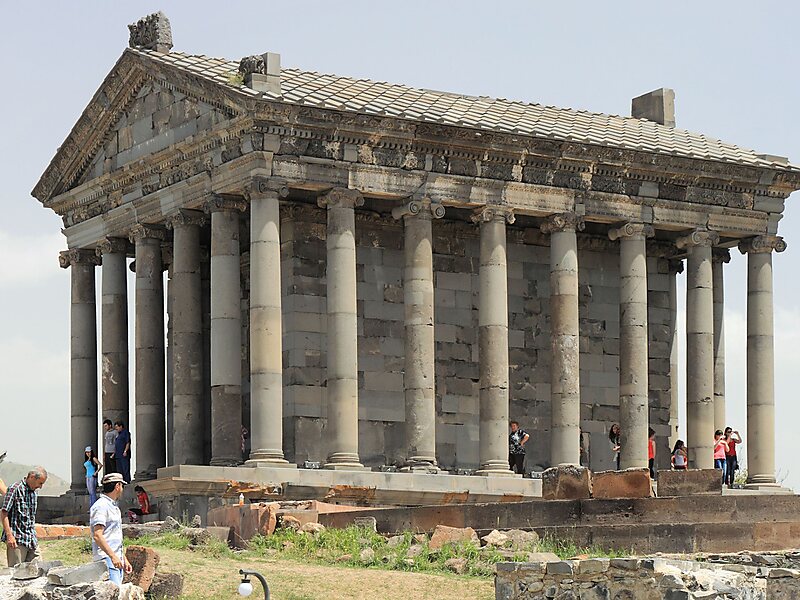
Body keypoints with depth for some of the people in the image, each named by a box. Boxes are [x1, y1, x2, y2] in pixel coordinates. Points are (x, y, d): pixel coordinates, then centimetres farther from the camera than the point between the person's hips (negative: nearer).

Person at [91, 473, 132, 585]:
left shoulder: (114, 507, 22)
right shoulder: (101, 506, -10)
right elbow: (97, 536, -19)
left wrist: (124, 559, 25)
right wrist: (113, 556, -23)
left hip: (116, 558, 10)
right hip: (106, 558, -10)